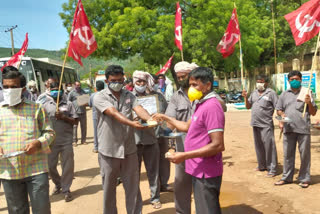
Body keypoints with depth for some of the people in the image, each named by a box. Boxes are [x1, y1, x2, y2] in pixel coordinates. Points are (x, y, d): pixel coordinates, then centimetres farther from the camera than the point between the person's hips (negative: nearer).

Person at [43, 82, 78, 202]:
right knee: (50, 165, 12)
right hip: (51, 141, 2)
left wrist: (63, 117, -14)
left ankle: (66, 189, 20)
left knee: (67, 166, 3)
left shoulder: (68, 104, 3)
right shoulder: (46, 105, 7)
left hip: (66, 141, -1)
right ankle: (58, 184, 36)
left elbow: (75, 121, 1)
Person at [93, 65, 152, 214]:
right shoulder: (100, 97, -7)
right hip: (109, 151, -3)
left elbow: (138, 109, -12)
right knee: (109, 188, 13)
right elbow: (113, 113, -24)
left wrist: (150, 119, -34)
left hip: (129, 149, 3)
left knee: (133, 186, 12)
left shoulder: (129, 95, 6)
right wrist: (131, 123, -40)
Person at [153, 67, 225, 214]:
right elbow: (188, 126, 22)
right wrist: (165, 118, 19)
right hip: (199, 170, 10)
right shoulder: (202, 104, 12)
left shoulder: (211, 106, -21)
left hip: (206, 172, -10)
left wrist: (185, 156, -24)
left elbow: (218, 145, -25)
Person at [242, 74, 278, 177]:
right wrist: (246, 97, 2)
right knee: (258, 146, 14)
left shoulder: (271, 93, -4)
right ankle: (262, 165, 28)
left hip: (266, 124, -6)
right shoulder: (254, 93, 14)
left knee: (269, 146, -5)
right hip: (255, 124, 6)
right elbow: (248, 106, 18)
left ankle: (272, 169, 2)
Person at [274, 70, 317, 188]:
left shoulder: (306, 93, 5)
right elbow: (278, 109, 17)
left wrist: (309, 103, -12)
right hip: (288, 129, 3)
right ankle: (287, 177, 22)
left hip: (303, 129, -2)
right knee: (287, 154, 10)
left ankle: (304, 178, 17)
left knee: (305, 154, 4)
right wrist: (282, 114, -5)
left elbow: (313, 113, 6)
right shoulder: (284, 94, 12)